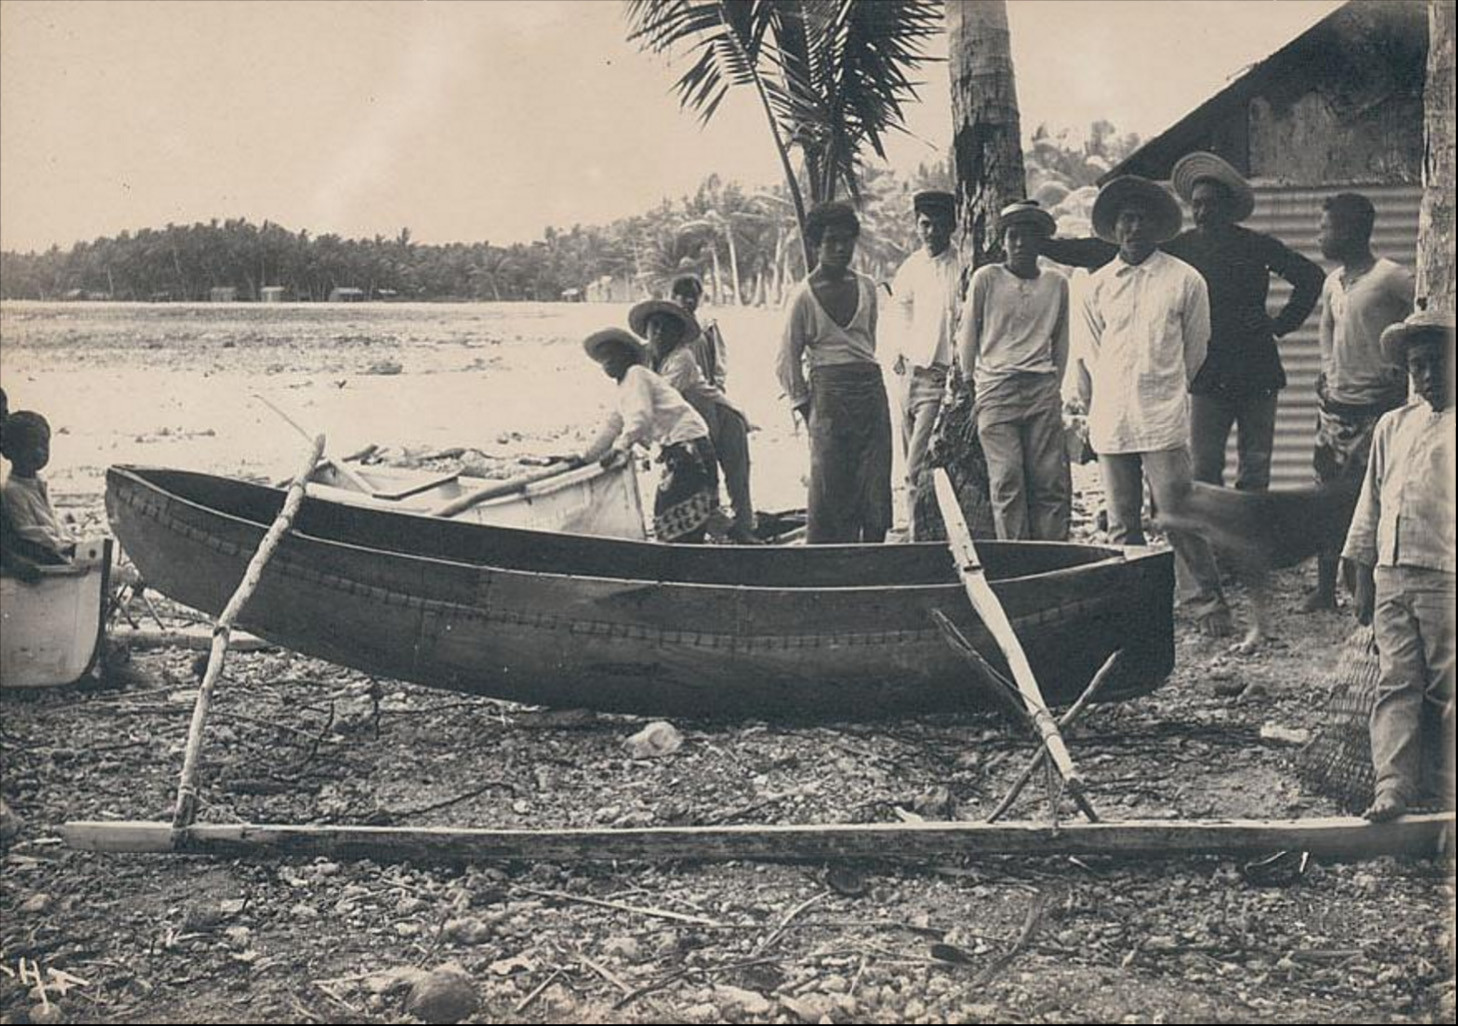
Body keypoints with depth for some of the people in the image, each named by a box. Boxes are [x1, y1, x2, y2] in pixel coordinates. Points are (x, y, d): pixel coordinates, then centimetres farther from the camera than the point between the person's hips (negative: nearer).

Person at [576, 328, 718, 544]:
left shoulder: (635, 374, -4)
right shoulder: (624, 388, 25)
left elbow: (640, 417, -19)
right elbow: (614, 427, 32)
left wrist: (619, 449, -29)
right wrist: (585, 457, 33)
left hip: (687, 445, -10)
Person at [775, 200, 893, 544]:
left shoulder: (866, 288, 11)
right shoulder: (804, 295, -2)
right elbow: (787, 361, 2)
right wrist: (804, 405, 2)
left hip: (872, 390, 5)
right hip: (829, 395, -4)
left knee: (876, 492, 1)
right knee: (829, 494, -5)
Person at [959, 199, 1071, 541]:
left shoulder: (1056, 284, 11)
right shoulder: (986, 279, 3)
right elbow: (968, 337, 10)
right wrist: (968, 385, 11)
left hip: (1042, 388, 2)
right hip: (996, 389, -2)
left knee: (1051, 482, -3)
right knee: (1007, 481, -8)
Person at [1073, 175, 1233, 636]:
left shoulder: (1185, 280, 2)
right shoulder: (1097, 286, 10)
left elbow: (1195, 348, 11)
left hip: (1163, 420, -3)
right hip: (1110, 421, 3)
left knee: (1178, 516, -8)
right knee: (1121, 523, 6)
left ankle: (1207, 603, -1)